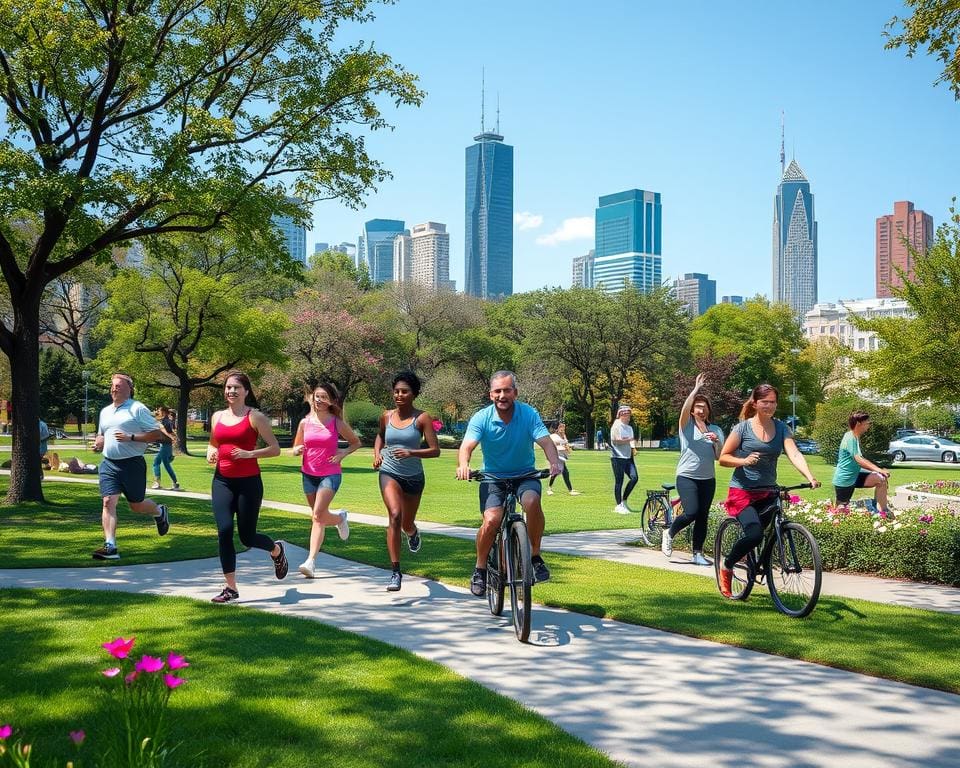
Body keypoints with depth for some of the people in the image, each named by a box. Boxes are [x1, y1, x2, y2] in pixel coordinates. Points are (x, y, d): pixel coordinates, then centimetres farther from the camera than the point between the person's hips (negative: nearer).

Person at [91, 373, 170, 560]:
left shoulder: (138, 409, -5)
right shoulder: (105, 412, 15)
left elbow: (156, 434, -9)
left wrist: (131, 437, -19)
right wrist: (98, 442, 8)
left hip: (132, 464, -5)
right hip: (108, 464, 5)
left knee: (136, 505, 7)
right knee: (108, 502, -10)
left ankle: (160, 512, 40)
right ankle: (110, 546, -14)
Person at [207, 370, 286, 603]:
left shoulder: (255, 417, -4)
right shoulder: (217, 417, 10)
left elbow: (275, 449, -5)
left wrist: (250, 454, -19)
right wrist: (210, 453, 4)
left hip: (249, 482, -4)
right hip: (222, 481, 4)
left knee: (247, 536, 3)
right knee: (224, 531, -9)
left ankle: (277, 550, 38)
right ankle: (231, 588, 2)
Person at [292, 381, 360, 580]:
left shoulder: (337, 423, -4)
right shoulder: (305, 422, 3)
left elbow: (356, 442, 8)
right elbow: (295, 449, 12)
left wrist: (343, 453, -10)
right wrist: (298, 450, -12)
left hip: (330, 475, -4)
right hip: (308, 474, 4)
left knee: (317, 515, -19)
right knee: (321, 517, 15)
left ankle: (311, 561, -14)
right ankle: (340, 518, 48)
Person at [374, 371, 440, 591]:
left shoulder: (422, 418, -10)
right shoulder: (386, 416, 1)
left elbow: (435, 450, -13)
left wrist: (411, 453, -27)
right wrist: (377, 454, 6)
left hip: (414, 476, 0)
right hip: (389, 473, 0)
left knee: (407, 524, 15)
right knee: (395, 515, -24)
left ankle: (412, 532, 57)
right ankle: (395, 572, -21)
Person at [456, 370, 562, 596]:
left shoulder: (529, 414, -9)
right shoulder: (481, 418, -10)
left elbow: (546, 441, -19)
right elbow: (467, 446, -22)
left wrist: (554, 462, -41)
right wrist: (463, 465, -45)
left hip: (525, 475, 0)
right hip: (493, 477, 0)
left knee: (532, 501, -33)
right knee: (491, 520, -24)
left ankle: (535, 556, -11)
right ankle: (480, 569, 2)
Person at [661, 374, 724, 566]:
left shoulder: (715, 430, 12)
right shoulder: (686, 425, 2)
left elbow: (719, 457, 7)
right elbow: (685, 409, -19)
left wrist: (717, 442, -11)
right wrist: (696, 389, -19)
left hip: (708, 478, 4)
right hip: (687, 476, -4)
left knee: (702, 516, 3)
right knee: (691, 512, -17)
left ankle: (698, 553, 12)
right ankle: (669, 534, 9)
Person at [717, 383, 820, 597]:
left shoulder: (781, 428, 5)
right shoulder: (743, 428, -4)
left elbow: (794, 454, -10)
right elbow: (723, 458, -2)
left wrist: (810, 477, -27)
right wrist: (744, 460, -22)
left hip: (768, 493, 4)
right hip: (742, 491, -4)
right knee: (755, 534, -24)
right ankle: (726, 566, 2)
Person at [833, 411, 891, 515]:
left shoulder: (855, 438, 11)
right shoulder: (850, 438, -20)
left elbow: (861, 460, 14)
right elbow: (859, 460, -29)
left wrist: (879, 470, 4)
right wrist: (879, 470, -33)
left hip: (854, 477, 9)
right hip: (844, 480, -9)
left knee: (881, 479, -2)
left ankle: (883, 512, -3)